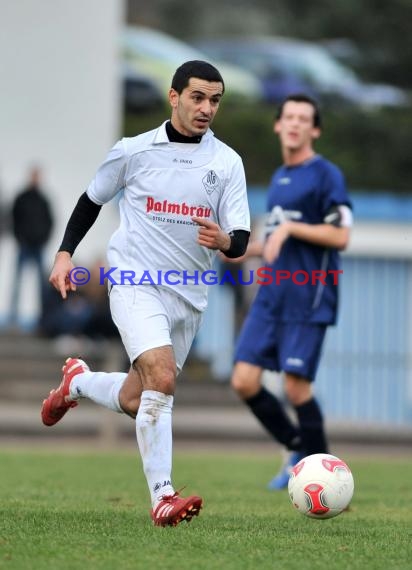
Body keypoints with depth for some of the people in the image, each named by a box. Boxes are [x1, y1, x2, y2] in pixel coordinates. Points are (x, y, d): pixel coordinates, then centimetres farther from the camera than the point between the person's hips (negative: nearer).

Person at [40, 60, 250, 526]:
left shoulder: (227, 162, 1)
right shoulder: (134, 151, -2)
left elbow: (241, 240, -3)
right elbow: (91, 200, 13)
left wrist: (225, 240, -26)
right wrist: (65, 253, 3)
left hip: (189, 295, 4)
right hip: (135, 281, -4)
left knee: (135, 401, 12)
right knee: (161, 377, -26)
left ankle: (77, 381, 45)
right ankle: (162, 497, -23)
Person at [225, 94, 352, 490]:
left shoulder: (325, 175, -6)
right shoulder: (279, 178, 18)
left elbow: (339, 236, -13)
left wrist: (289, 228, -19)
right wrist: (250, 249, 13)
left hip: (308, 300, -7)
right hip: (271, 296, 7)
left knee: (295, 387, -10)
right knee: (244, 381, -2)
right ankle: (297, 449, 16)